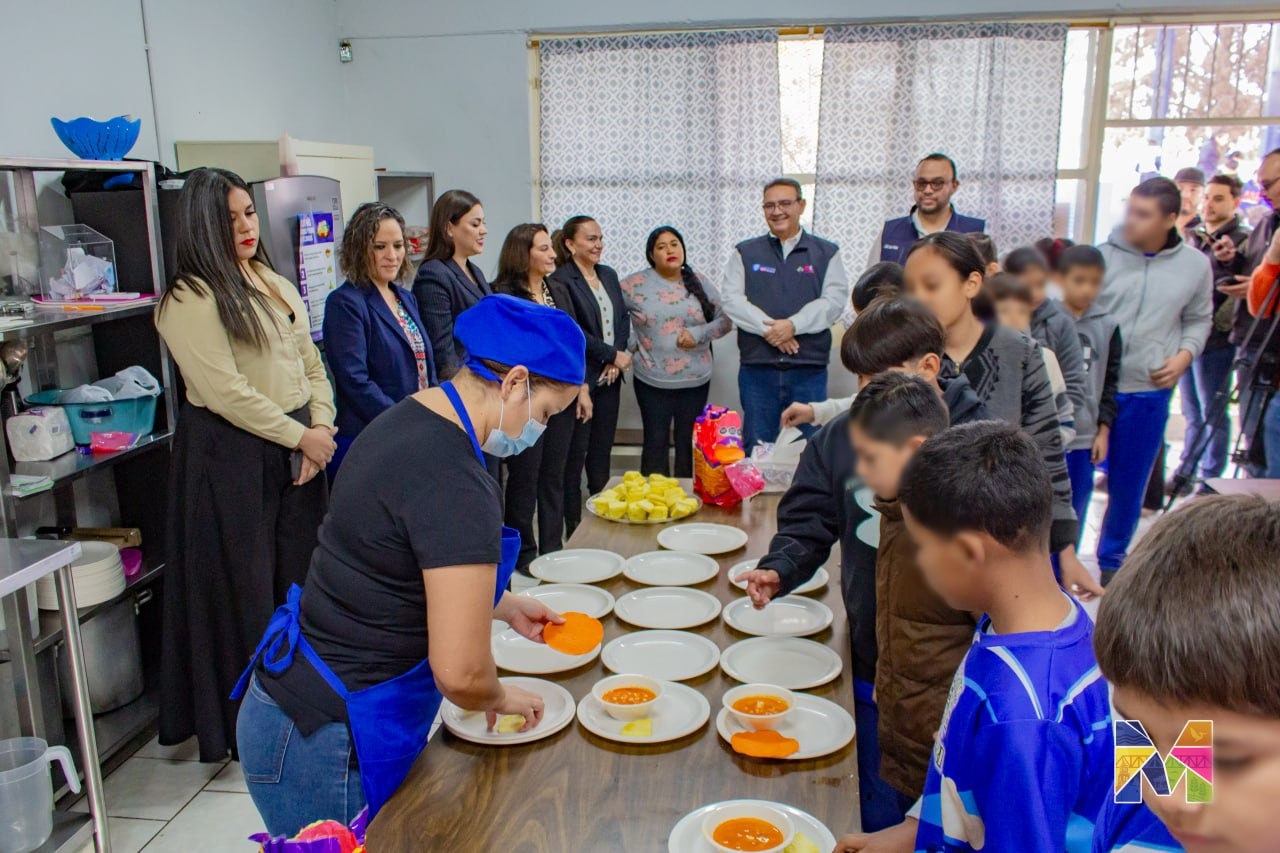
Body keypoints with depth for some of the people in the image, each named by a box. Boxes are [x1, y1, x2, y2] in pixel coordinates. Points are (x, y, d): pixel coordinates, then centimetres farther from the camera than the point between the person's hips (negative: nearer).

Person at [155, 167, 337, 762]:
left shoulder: (277, 286, 14)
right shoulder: (189, 300, -10)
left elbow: (312, 365, 14)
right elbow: (223, 391, -17)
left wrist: (322, 427, -2)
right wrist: (300, 436, -12)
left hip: (298, 447, 7)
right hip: (231, 454, -7)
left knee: (300, 578, 12)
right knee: (244, 587, 3)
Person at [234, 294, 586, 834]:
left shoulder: (409, 418, 2)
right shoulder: (457, 486, -27)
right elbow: (461, 674, -27)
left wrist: (503, 605, 17)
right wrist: (501, 698, -5)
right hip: (328, 746, -9)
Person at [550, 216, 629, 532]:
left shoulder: (608, 275, 13)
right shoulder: (561, 280, -10)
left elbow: (623, 318, 13)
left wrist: (617, 356, -3)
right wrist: (612, 354, -11)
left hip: (609, 377, 7)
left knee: (602, 451, 12)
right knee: (575, 455, 1)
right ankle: (574, 528, 9)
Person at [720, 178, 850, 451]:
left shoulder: (827, 253, 10)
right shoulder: (745, 253, 11)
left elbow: (834, 300, -2)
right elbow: (732, 299, 0)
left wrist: (793, 325, -16)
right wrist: (767, 328, -14)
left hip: (809, 369, 0)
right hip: (757, 368, 1)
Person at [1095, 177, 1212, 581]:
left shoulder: (1195, 264, 2)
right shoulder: (1103, 255, -6)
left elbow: (1199, 320, 15)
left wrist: (1184, 355, -3)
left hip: (1149, 394, 2)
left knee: (1129, 484, 13)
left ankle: (1112, 558, 33)